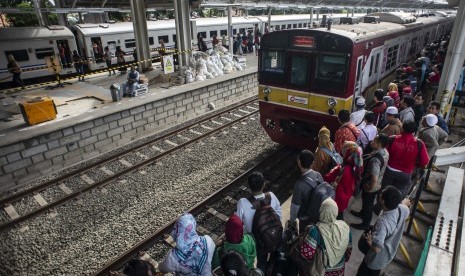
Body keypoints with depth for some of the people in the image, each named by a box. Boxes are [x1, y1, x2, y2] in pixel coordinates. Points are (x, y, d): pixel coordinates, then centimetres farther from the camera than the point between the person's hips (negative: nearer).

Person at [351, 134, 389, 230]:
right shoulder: (385, 152, -9)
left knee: (367, 204, 16)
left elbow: (374, 180, -35)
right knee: (368, 203, 31)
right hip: (377, 185, 8)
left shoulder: (375, 159, -38)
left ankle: (365, 224, 39)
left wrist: (369, 189, -18)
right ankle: (362, 213, 56)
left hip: (371, 187, -8)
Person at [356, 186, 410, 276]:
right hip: (388, 255, 7)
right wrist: (404, 203, 29)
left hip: (376, 259, -7)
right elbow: (406, 209, 7)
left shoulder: (383, 222, -42)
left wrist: (369, 239, -22)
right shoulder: (402, 209, -20)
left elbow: (377, 248, -42)